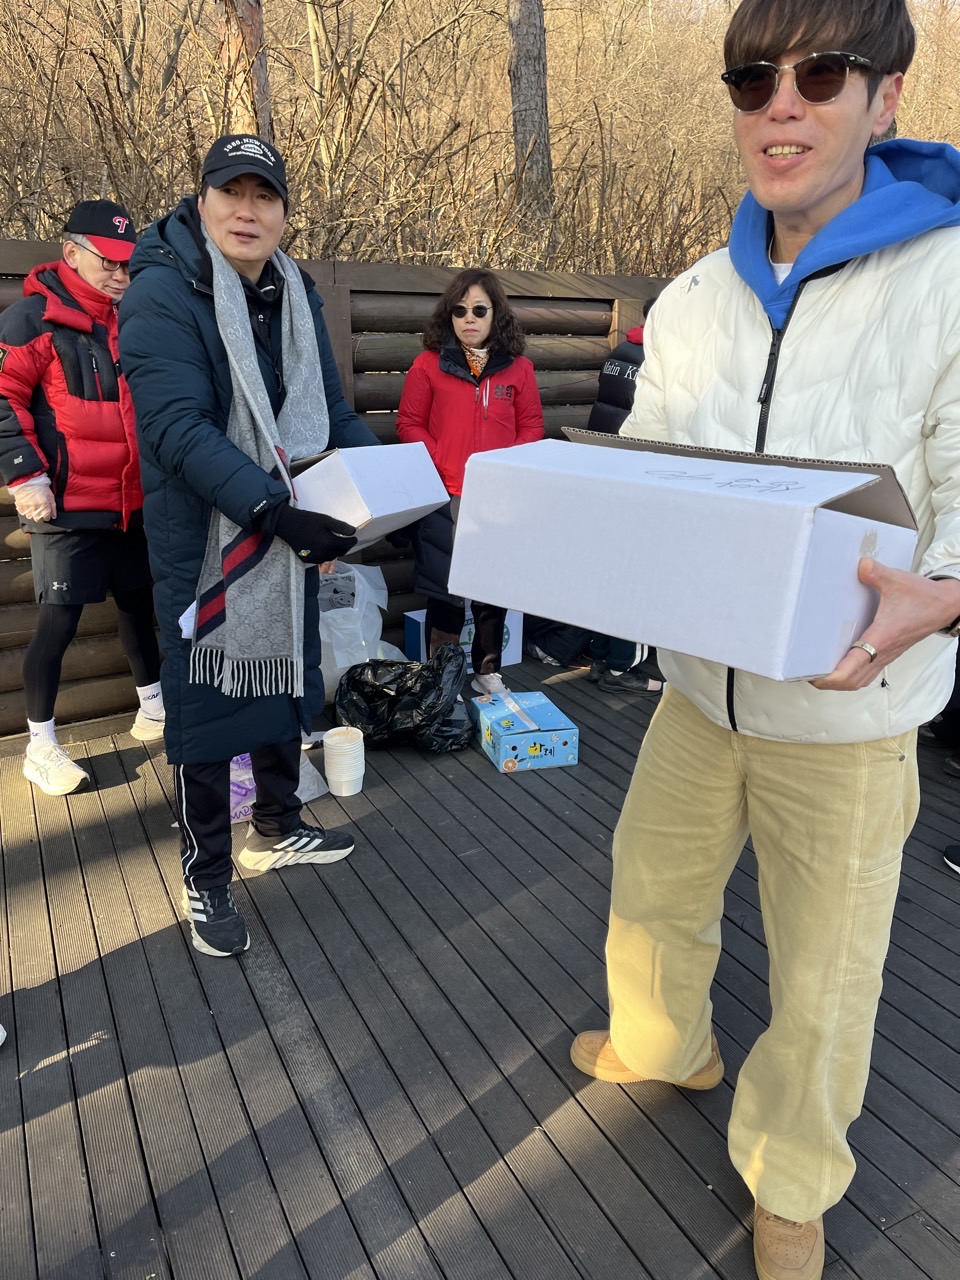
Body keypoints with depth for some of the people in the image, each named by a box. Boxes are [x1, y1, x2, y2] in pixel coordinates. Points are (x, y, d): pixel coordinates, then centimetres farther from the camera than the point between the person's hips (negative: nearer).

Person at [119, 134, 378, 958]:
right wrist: (274, 507, -33)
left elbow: (331, 411, 10)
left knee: (287, 681, 18)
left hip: (294, 537, 7)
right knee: (205, 707, 4)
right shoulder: (162, 294, -13)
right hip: (203, 546, -6)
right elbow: (176, 429, -23)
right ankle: (207, 877, 22)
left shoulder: (296, 295, 8)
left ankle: (278, 827, 40)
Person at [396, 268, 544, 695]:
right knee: (445, 590, 2)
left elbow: (531, 425, 9)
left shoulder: (518, 367, 8)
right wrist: (442, 468, -11)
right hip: (445, 499, -2)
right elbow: (409, 424, 2)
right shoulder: (428, 364, 2)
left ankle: (487, 671, 25)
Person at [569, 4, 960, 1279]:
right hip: (700, 688, 5)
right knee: (652, 891, 22)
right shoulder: (692, 300, 4)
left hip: (847, 719, -4)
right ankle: (663, 1045, 55)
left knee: (821, 977, 13)